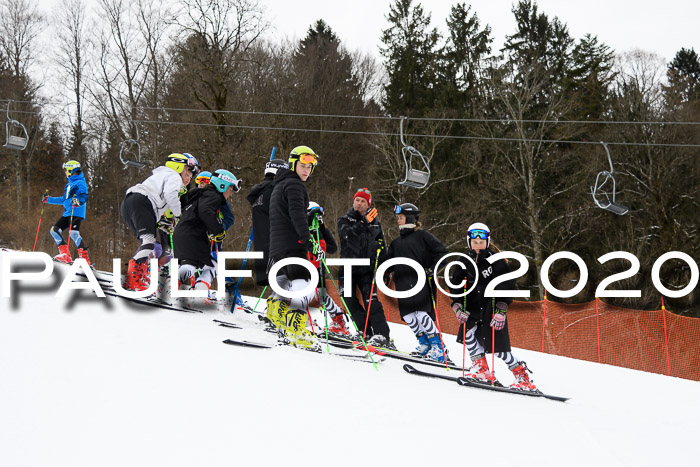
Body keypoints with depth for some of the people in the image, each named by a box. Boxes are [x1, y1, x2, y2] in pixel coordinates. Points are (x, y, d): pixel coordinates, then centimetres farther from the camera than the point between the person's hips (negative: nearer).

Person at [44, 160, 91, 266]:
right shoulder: (69, 184, 25)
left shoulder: (80, 183, -4)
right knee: (54, 230, 3)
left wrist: (78, 202, -40)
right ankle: (65, 254, -5)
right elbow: (64, 200, 35)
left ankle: (85, 258, -26)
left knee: (73, 233, -24)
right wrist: (48, 199, 39)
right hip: (67, 213, 10)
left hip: (76, 213, -10)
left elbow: (84, 197, -19)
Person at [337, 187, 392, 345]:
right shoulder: (344, 220, 9)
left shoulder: (375, 223, 13)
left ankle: (381, 335, -19)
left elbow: (382, 247, 19)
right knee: (350, 302, -2)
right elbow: (346, 233, -15)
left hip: (367, 269, -1)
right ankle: (366, 333, 6)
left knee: (370, 300, -15)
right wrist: (363, 223, -26)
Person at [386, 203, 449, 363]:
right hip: (403, 284, 8)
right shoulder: (396, 243, 22)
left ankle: (438, 347, -13)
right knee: (408, 316, 0)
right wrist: (383, 274, 11)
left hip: (420, 282, -8)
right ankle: (424, 344, 11)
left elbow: (441, 251, -3)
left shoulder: (422, 235, 1)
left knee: (422, 314, -18)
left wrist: (433, 268, -13)